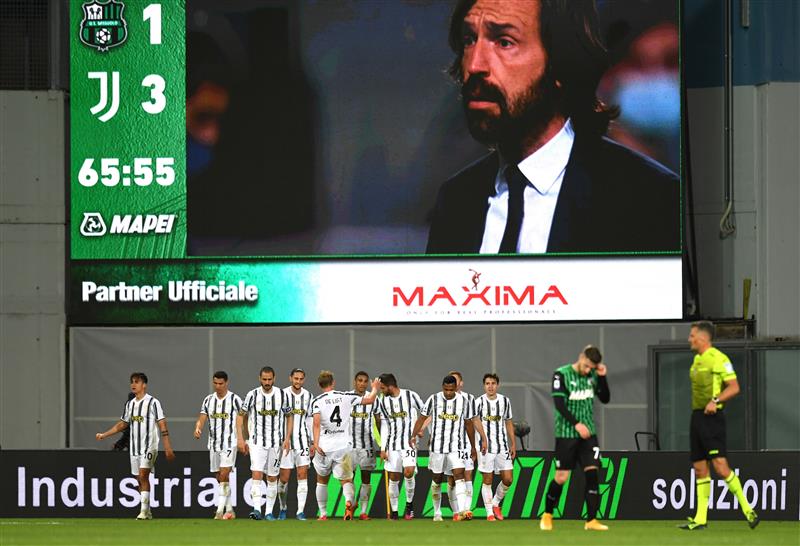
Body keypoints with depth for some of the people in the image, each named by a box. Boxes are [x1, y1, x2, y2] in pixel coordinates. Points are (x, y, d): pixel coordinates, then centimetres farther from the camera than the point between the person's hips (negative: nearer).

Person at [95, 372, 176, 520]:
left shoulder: (152, 402, -6)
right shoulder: (130, 404, 12)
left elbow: (162, 424, -8)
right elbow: (122, 424, 22)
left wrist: (168, 447, -13)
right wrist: (104, 435, 16)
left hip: (149, 446, -6)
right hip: (134, 447, 6)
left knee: (143, 475, -17)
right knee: (139, 479, 7)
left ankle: (144, 511, -17)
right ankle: (147, 512, 15)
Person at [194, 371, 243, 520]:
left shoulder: (234, 400, -4)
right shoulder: (208, 400, 9)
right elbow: (202, 418, 4)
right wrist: (197, 429, -18)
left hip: (229, 444, -5)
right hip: (214, 444, 6)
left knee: (224, 475, -16)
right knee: (220, 478, 9)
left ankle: (220, 510, -19)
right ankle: (229, 510, 19)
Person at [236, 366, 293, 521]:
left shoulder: (282, 395, 0)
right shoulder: (252, 395, -3)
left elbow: (289, 417, 10)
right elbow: (240, 416, 4)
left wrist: (287, 439, 1)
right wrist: (240, 439, -3)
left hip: (276, 443, 2)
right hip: (257, 442, -2)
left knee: (272, 478, 6)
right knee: (257, 475, -15)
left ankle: (269, 512, 13)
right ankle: (257, 509, -22)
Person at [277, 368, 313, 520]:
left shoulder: (307, 396, 7)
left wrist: (312, 443, 11)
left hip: (303, 440, 2)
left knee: (303, 475, -6)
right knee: (284, 478, 2)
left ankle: (300, 511, -4)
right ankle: (283, 509, 21)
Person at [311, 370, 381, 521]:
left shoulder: (317, 401, -3)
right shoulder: (345, 397, 2)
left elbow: (316, 423, -16)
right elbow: (369, 400, 9)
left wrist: (316, 443, -19)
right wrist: (375, 388, 28)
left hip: (324, 447, 0)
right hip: (343, 446, 0)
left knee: (322, 480, 19)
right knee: (346, 480, 4)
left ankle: (323, 514, 21)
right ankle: (349, 501, -28)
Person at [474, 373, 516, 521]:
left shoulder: (505, 401, 7)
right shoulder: (479, 402, -4)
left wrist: (513, 444, 13)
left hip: (503, 446, 3)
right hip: (485, 446, -3)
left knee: (508, 479, -1)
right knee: (487, 481, 0)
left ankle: (496, 503, 22)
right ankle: (489, 513, 7)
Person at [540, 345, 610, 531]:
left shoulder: (593, 375, 6)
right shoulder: (561, 374, -9)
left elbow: (605, 399, 9)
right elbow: (559, 404, -16)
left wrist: (602, 377, -5)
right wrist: (576, 424, -26)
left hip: (588, 432, 4)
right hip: (566, 433, -4)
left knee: (592, 472, -7)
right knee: (561, 476, -2)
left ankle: (591, 520, -5)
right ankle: (547, 515, 18)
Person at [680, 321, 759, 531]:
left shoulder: (719, 358, -9)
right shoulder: (697, 360, 17)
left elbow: (734, 387, -13)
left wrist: (715, 401, -23)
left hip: (712, 417, -9)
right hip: (697, 416, 9)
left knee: (720, 465, -15)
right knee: (699, 469, 6)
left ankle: (747, 509, -6)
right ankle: (700, 519, 8)